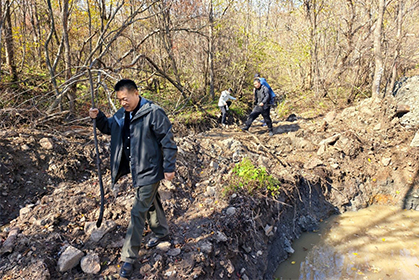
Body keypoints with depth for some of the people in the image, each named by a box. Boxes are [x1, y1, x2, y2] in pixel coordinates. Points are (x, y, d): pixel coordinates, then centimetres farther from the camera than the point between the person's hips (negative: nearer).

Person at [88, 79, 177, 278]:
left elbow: (168, 141, -16)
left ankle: (129, 257, 11)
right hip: (136, 170, 7)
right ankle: (162, 232, 46)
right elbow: (108, 127, 20)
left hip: (149, 171, -7)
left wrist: (169, 168, -15)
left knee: (138, 212, -2)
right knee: (151, 202, 24)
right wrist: (98, 117, -2)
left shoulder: (153, 113, -19)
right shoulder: (122, 114, 3)